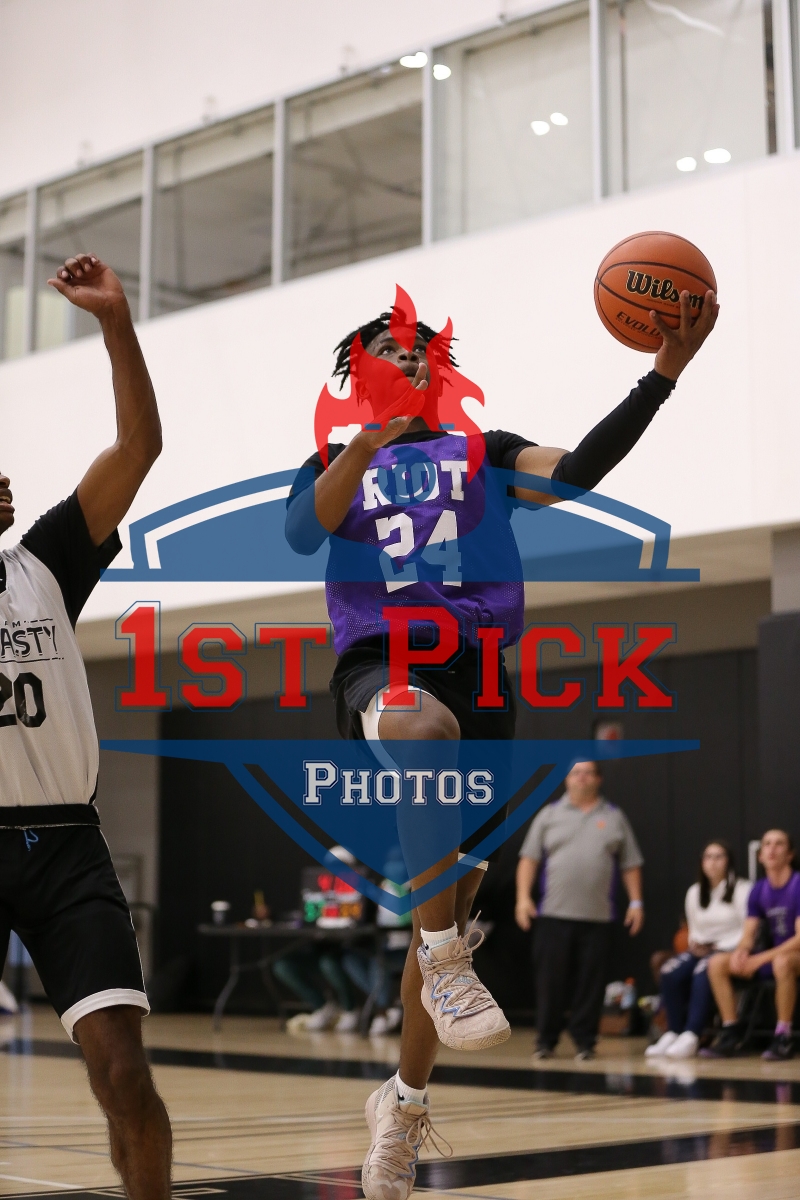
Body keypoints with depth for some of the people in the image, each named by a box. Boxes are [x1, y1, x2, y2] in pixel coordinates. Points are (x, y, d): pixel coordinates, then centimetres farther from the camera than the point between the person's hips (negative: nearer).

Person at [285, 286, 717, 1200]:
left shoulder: (481, 453, 18)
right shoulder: (334, 463, 17)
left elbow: (576, 470, -2)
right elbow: (302, 532, -7)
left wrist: (664, 372, -13)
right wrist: (365, 444, -24)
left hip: (474, 674, 2)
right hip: (380, 666, -2)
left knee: (451, 906, 6)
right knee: (427, 728, -41)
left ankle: (404, 1102, 24)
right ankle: (447, 965, -30)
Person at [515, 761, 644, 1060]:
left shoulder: (615, 818, 11)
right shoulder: (549, 815, 9)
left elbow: (631, 864, 12)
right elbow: (529, 859, 6)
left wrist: (636, 902, 4)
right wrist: (523, 897, -3)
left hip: (597, 917, 0)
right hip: (554, 914, 0)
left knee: (590, 982, 0)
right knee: (551, 979, 0)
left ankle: (584, 1041, 9)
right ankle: (545, 1040, 10)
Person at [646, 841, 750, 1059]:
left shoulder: (742, 890, -1)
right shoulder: (695, 892, 19)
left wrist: (718, 947, -14)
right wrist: (695, 944, -1)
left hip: (730, 950, -5)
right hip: (701, 950, 6)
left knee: (703, 972, -37)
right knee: (670, 971, -26)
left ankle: (691, 1036, -41)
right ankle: (673, 1032, -24)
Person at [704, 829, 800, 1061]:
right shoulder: (759, 890, 5)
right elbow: (749, 934, 5)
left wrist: (761, 959, -24)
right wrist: (741, 951, -20)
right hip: (773, 956, 6)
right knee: (717, 963, -11)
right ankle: (731, 1032, -8)